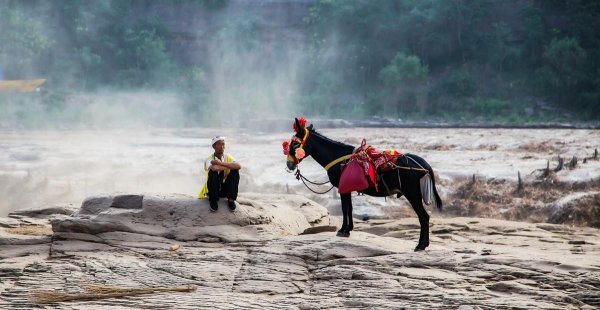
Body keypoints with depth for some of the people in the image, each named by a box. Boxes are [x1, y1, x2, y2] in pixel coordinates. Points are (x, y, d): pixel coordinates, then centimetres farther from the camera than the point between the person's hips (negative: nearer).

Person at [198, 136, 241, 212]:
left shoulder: (228, 157, -2)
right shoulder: (209, 159, -13)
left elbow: (239, 166, -24)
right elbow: (214, 168, -38)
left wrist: (221, 163, -29)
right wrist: (229, 166, -22)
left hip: (225, 190, 3)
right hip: (213, 190, -3)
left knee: (235, 171, -20)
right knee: (213, 171, -30)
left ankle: (231, 200, -11)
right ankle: (213, 201, -16)